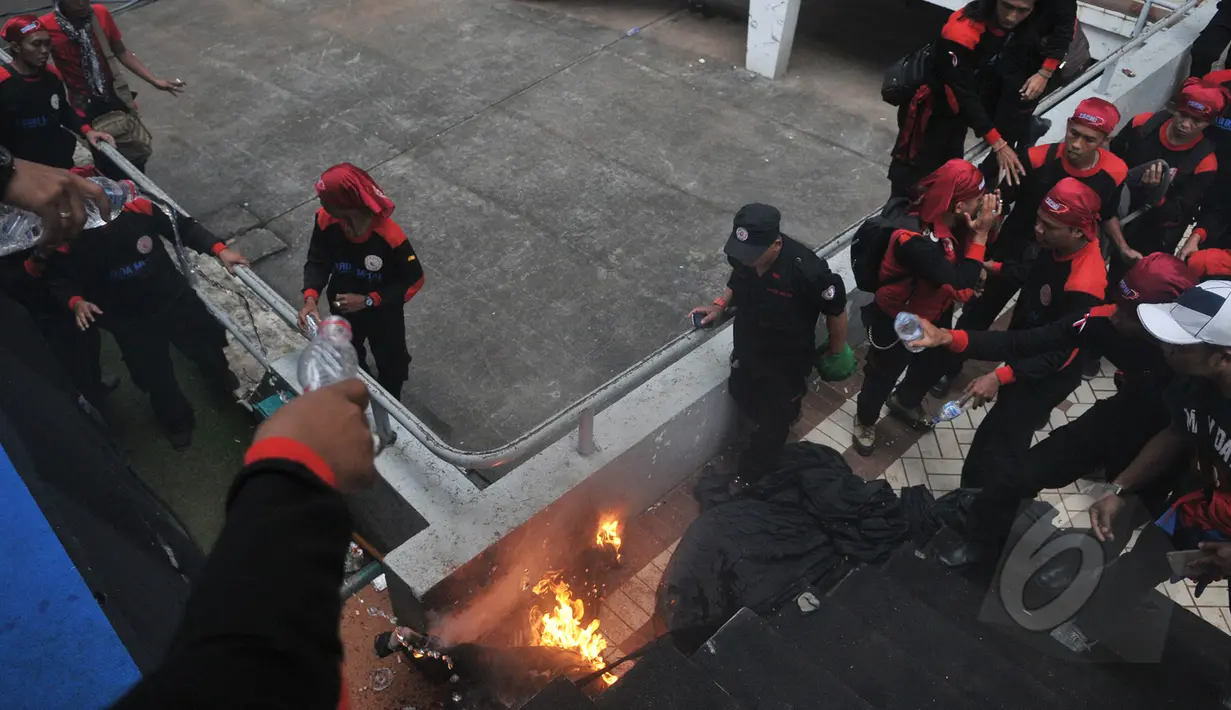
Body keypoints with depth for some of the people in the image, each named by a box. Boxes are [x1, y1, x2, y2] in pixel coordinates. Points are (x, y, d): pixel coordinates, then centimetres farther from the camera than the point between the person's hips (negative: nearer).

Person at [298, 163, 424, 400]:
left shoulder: (389, 235, -37)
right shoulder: (326, 220, -25)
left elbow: (414, 280, -25)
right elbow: (317, 261, -12)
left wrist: (368, 301, -29)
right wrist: (310, 299, -29)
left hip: (383, 313, -3)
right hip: (344, 309, 4)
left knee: (390, 363, 25)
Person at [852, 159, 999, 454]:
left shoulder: (947, 221, -14)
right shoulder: (914, 241, -41)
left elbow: (963, 261, -5)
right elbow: (961, 281, -42)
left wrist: (982, 229, -23)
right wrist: (981, 235, -34)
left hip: (930, 317, 8)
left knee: (929, 366, 31)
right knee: (882, 376, 18)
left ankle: (905, 402, 62)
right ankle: (865, 421, 47)